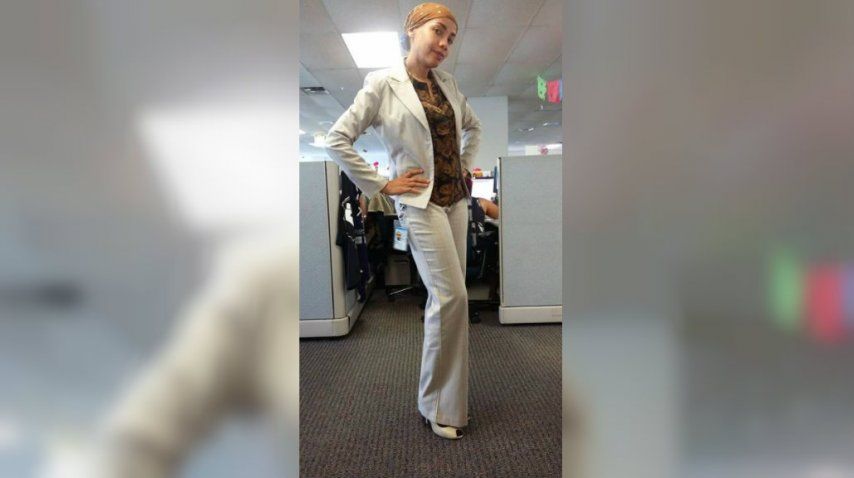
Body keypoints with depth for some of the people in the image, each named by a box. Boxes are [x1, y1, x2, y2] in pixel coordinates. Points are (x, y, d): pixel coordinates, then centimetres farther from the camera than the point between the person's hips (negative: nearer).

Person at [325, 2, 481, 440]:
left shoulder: (447, 83, 12)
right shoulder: (383, 83, -6)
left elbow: (472, 126, 28)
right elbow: (336, 140, -9)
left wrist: (465, 166, 14)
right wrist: (382, 184, -10)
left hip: (457, 198, 7)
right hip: (420, 201, -6)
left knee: (448, 297, 9)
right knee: (451, 296, -13)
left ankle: (448, 394, 26)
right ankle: (439, 406, 5)